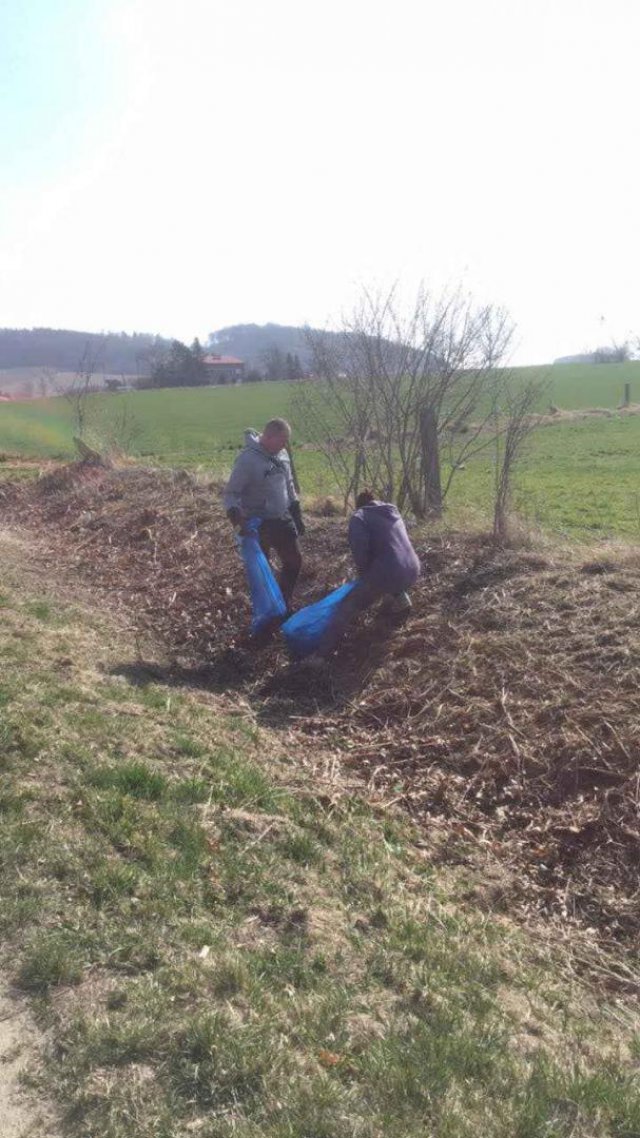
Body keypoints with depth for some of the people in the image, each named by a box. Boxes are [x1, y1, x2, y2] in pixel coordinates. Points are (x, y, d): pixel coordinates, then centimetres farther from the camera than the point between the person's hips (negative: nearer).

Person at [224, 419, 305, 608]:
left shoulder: (281, 454, 1)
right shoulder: (248, 459, -21)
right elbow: (231, 493, -17)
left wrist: (297, 515, 17)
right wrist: (236, 516, -35)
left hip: (282, 520, 7)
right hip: (258, 524, -7)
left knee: (294, 560, 14)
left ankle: (283, 605, 32)